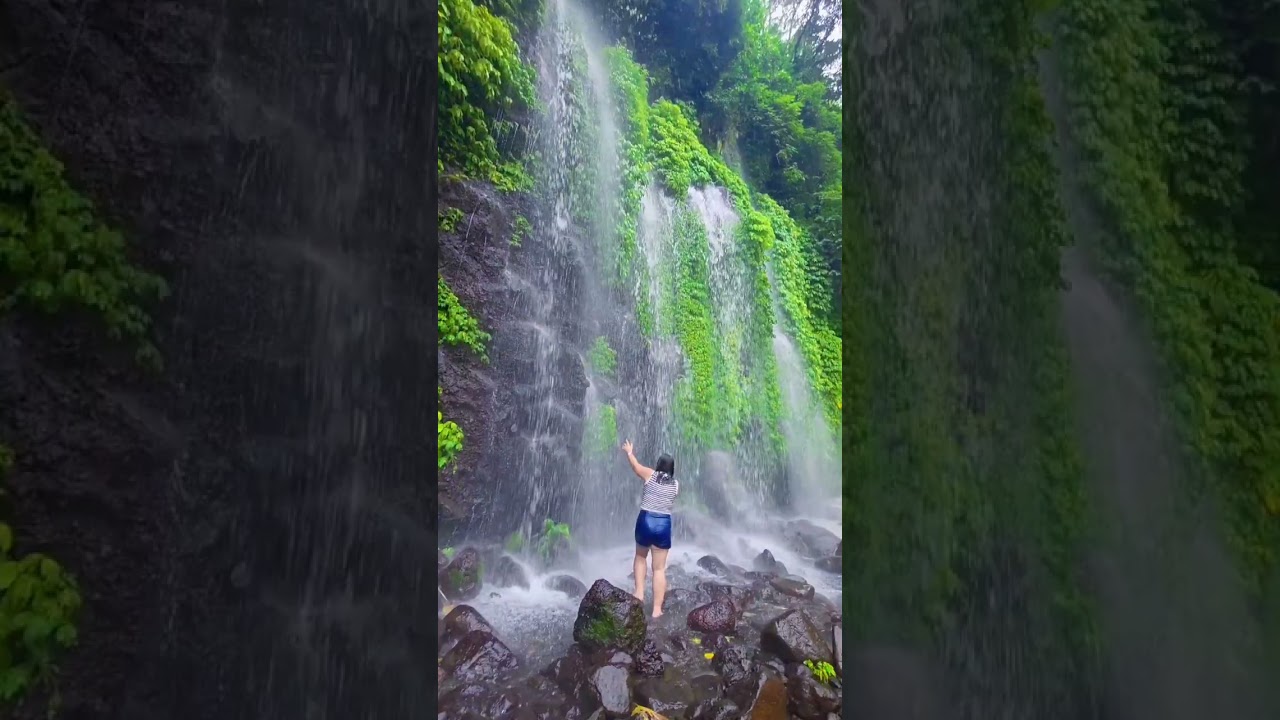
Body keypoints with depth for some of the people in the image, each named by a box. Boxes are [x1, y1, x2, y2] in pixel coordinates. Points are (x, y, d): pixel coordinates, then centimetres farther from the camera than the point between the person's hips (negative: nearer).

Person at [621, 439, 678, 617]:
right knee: (659, 568, 6)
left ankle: (639, 592, 15)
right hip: (664, 524, 1)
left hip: (645, 521, -1)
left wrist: (629, 452, 34)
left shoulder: (650, 475, -1)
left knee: (640, 557, 26)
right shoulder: (676, 484, 5)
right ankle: (657, 609, 6)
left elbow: (636, 466, 16)